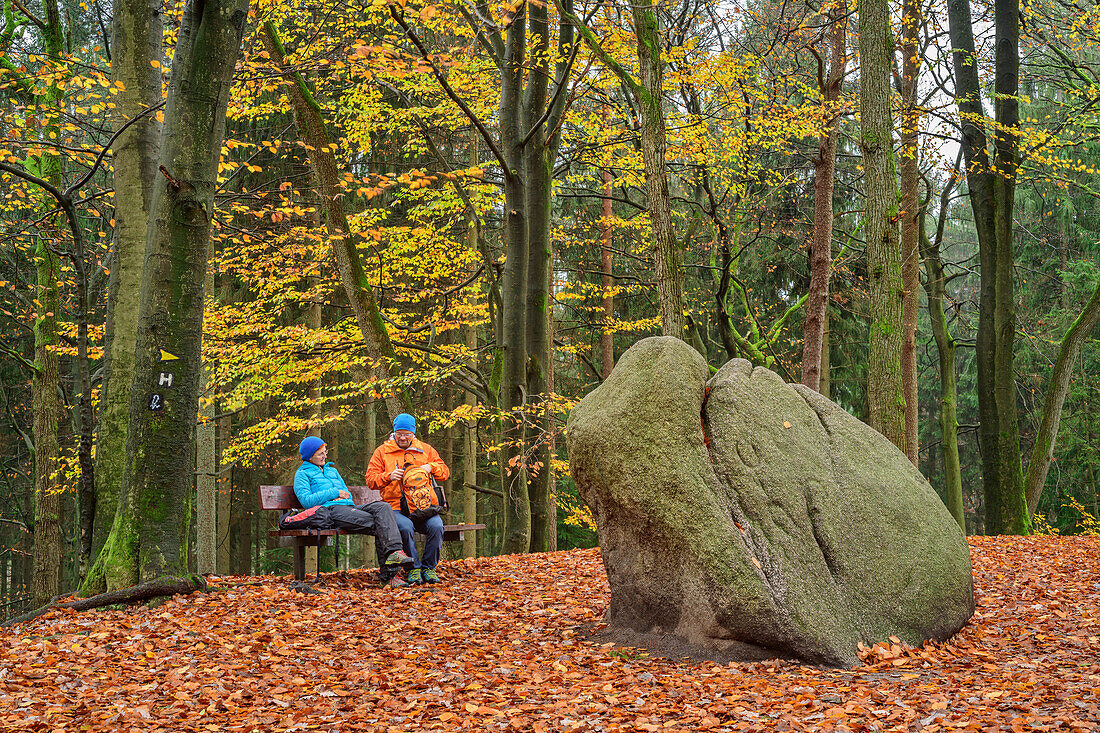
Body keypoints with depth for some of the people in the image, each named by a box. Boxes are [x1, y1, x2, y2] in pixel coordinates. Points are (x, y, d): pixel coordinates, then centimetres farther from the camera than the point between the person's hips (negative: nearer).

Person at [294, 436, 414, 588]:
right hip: (329, 510, -7)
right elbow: (306, 501, -3)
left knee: (382, 507, -25)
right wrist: (334, 493, -3)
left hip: (349, 507, 7)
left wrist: (345, 496, 6)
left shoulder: (332, 470, 34)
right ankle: (388, 574, -35)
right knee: (377, 524, -28)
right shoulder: (302, 473, 12)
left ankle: (393, 552, -42)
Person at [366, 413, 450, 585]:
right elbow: (371, 479, 7)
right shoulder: (382, 451, 13)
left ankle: (429, 567, -11)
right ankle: (413, 568, -18)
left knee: (436, 526, -29)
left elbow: (445, 471, 17)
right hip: (396, 506, -2)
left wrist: (430, 467, -4)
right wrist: (389, 477, -13)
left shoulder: (425, 450, 19)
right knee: (405, 527, -35)